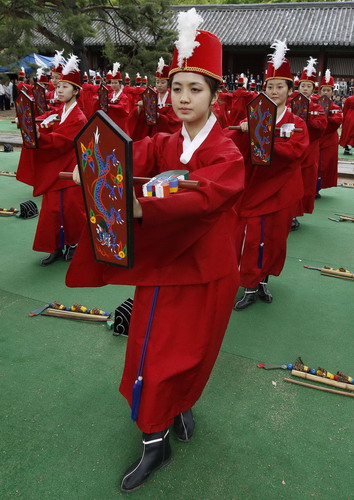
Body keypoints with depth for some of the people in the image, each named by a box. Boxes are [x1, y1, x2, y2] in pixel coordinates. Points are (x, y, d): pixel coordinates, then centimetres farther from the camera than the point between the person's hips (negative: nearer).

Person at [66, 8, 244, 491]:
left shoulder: (227, 156, -13)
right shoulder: (162, 145, 3)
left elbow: (199, 197, -34)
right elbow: (132, 160, -19)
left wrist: (140, 208, -51)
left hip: (206, 273, -3)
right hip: (160, 266, 4)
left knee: (189, 354, 13)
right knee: (151, 356, 10)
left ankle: (182, 405, 45)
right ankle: (155, 442, 34)